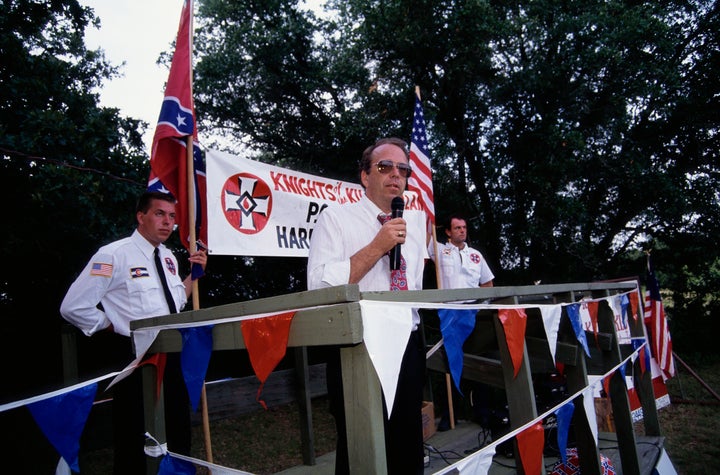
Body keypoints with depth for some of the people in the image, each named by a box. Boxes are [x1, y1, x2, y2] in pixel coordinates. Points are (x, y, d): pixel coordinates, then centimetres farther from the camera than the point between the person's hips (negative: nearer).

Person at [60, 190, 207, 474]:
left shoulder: (168, 258, 7)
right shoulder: (114, 255, -14)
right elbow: (73, 307, -14)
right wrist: (117, 330, -9)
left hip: (172, 355, 7)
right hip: (135, 358, -7)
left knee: (178, 432, 20)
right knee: (134, 439, 8)